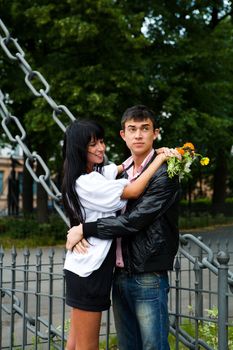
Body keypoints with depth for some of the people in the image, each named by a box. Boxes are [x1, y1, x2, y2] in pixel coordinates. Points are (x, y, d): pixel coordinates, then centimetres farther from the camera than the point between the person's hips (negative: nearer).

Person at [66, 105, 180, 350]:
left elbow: (133, 222, -19)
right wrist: (79, 232, -9)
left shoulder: (164, 174, -11)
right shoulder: (120, 172, 11)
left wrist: (85, 229, -12)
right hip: (120, 274, 7)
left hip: (148, 277, -7)